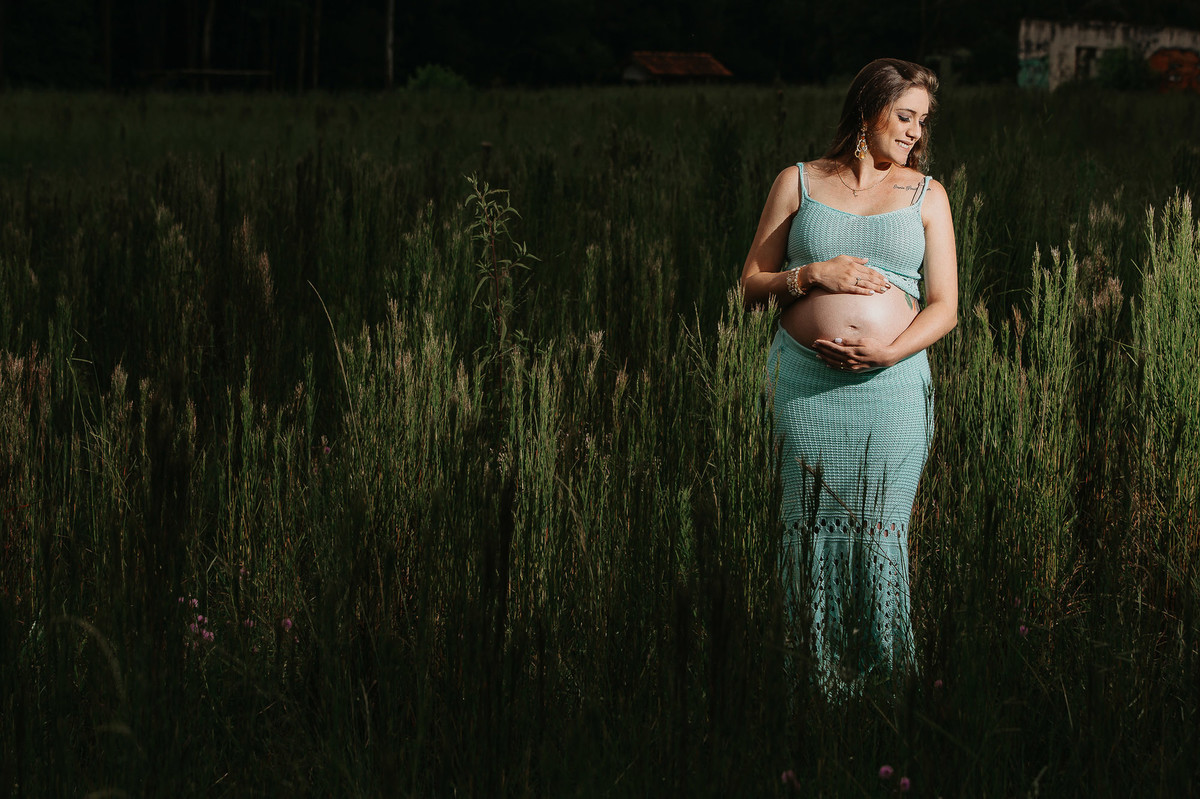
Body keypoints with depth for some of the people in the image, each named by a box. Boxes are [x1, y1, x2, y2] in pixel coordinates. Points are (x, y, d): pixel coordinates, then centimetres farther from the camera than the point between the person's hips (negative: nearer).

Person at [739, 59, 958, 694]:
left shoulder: (925, 195, 11)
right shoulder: (798, 183, 10)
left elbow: (945, 306, 5)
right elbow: (751, 284, 10)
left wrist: (888, 352, -11)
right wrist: (811, 274, -8)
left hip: (893, 383, 0)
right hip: (806, 384, 0)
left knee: (881, 534, 0)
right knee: (814, 531, 1)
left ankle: (883, 677, 8)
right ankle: (820, 682, 8)